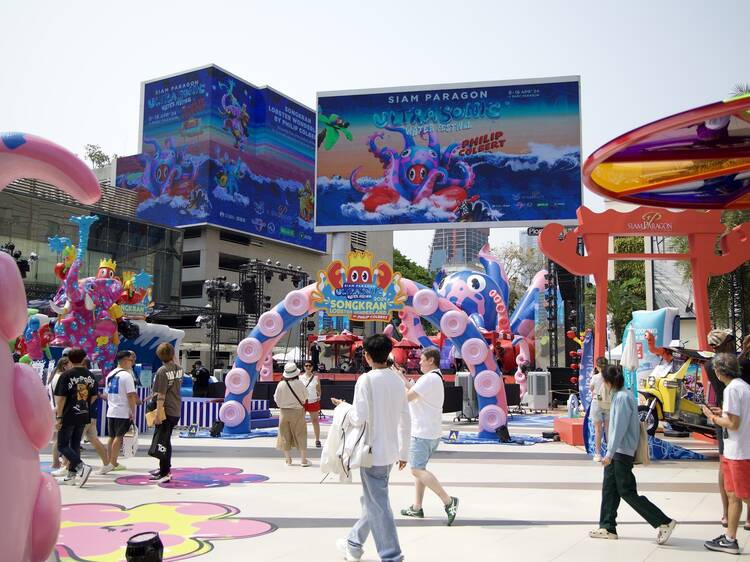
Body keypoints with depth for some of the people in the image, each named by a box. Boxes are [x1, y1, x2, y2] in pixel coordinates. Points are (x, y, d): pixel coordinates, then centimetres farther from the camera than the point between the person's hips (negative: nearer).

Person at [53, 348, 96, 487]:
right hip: (83, 416, 6)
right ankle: (71, 476, 17)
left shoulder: (66, 375, -10)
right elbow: (93, 397, 13)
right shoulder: (90, 376, 7)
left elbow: (61, 398, -13)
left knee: (62, 446, 2)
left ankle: (81, 467, -16)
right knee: (75, 445, 14)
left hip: (68, 416, -5)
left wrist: (59, 417, -10)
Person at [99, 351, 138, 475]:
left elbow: (106, 395, 18)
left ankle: (112, 463, 22)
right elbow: (131, 395, -17)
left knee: (112, 437, 14)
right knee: (119, 436, -2)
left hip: (111, 411, 8)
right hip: (123, 412, -7)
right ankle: (112, 463, -3)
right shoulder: (126, 375, -13)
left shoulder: (110, 375, 12)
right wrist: (133, 412, -11)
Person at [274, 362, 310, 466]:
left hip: (284, 412, 1)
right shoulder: (299, 383, -16)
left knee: (285, 435, 12)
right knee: (301, 434, 8)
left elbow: (276, 399, -4)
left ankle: (288, 459, 17)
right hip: (297, 412, -1)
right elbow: (305, 394, -1)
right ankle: (303, 459, 9)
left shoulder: (281, 384, -13)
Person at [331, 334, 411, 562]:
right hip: (389, 452, 7)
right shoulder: (398, 380, 4)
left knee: (378, 505, 1)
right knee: (372, 499, 20)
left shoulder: (366, 380, -15)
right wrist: (403, 453, 16)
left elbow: (359, 418, -19)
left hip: (373, 452, -7)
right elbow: (406, 420, 7)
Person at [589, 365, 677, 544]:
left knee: (627, 492, -3)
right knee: (609, 489, 12)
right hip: (617, 452, 10)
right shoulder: (622, 395, 11)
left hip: (622, 452, -10)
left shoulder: (622, 397, -18)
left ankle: (664, 522, 2)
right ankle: (607, 528, 19)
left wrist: (610, 453, -21)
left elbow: (619, 428, -21)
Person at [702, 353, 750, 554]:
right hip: (733, 452, 10)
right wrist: (721, 413, 10)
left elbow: (733, 423, -20)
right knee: (733, 496, 15)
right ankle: (729, 539, 23)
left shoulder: (732, 389, -18)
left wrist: (714, 418, -6)